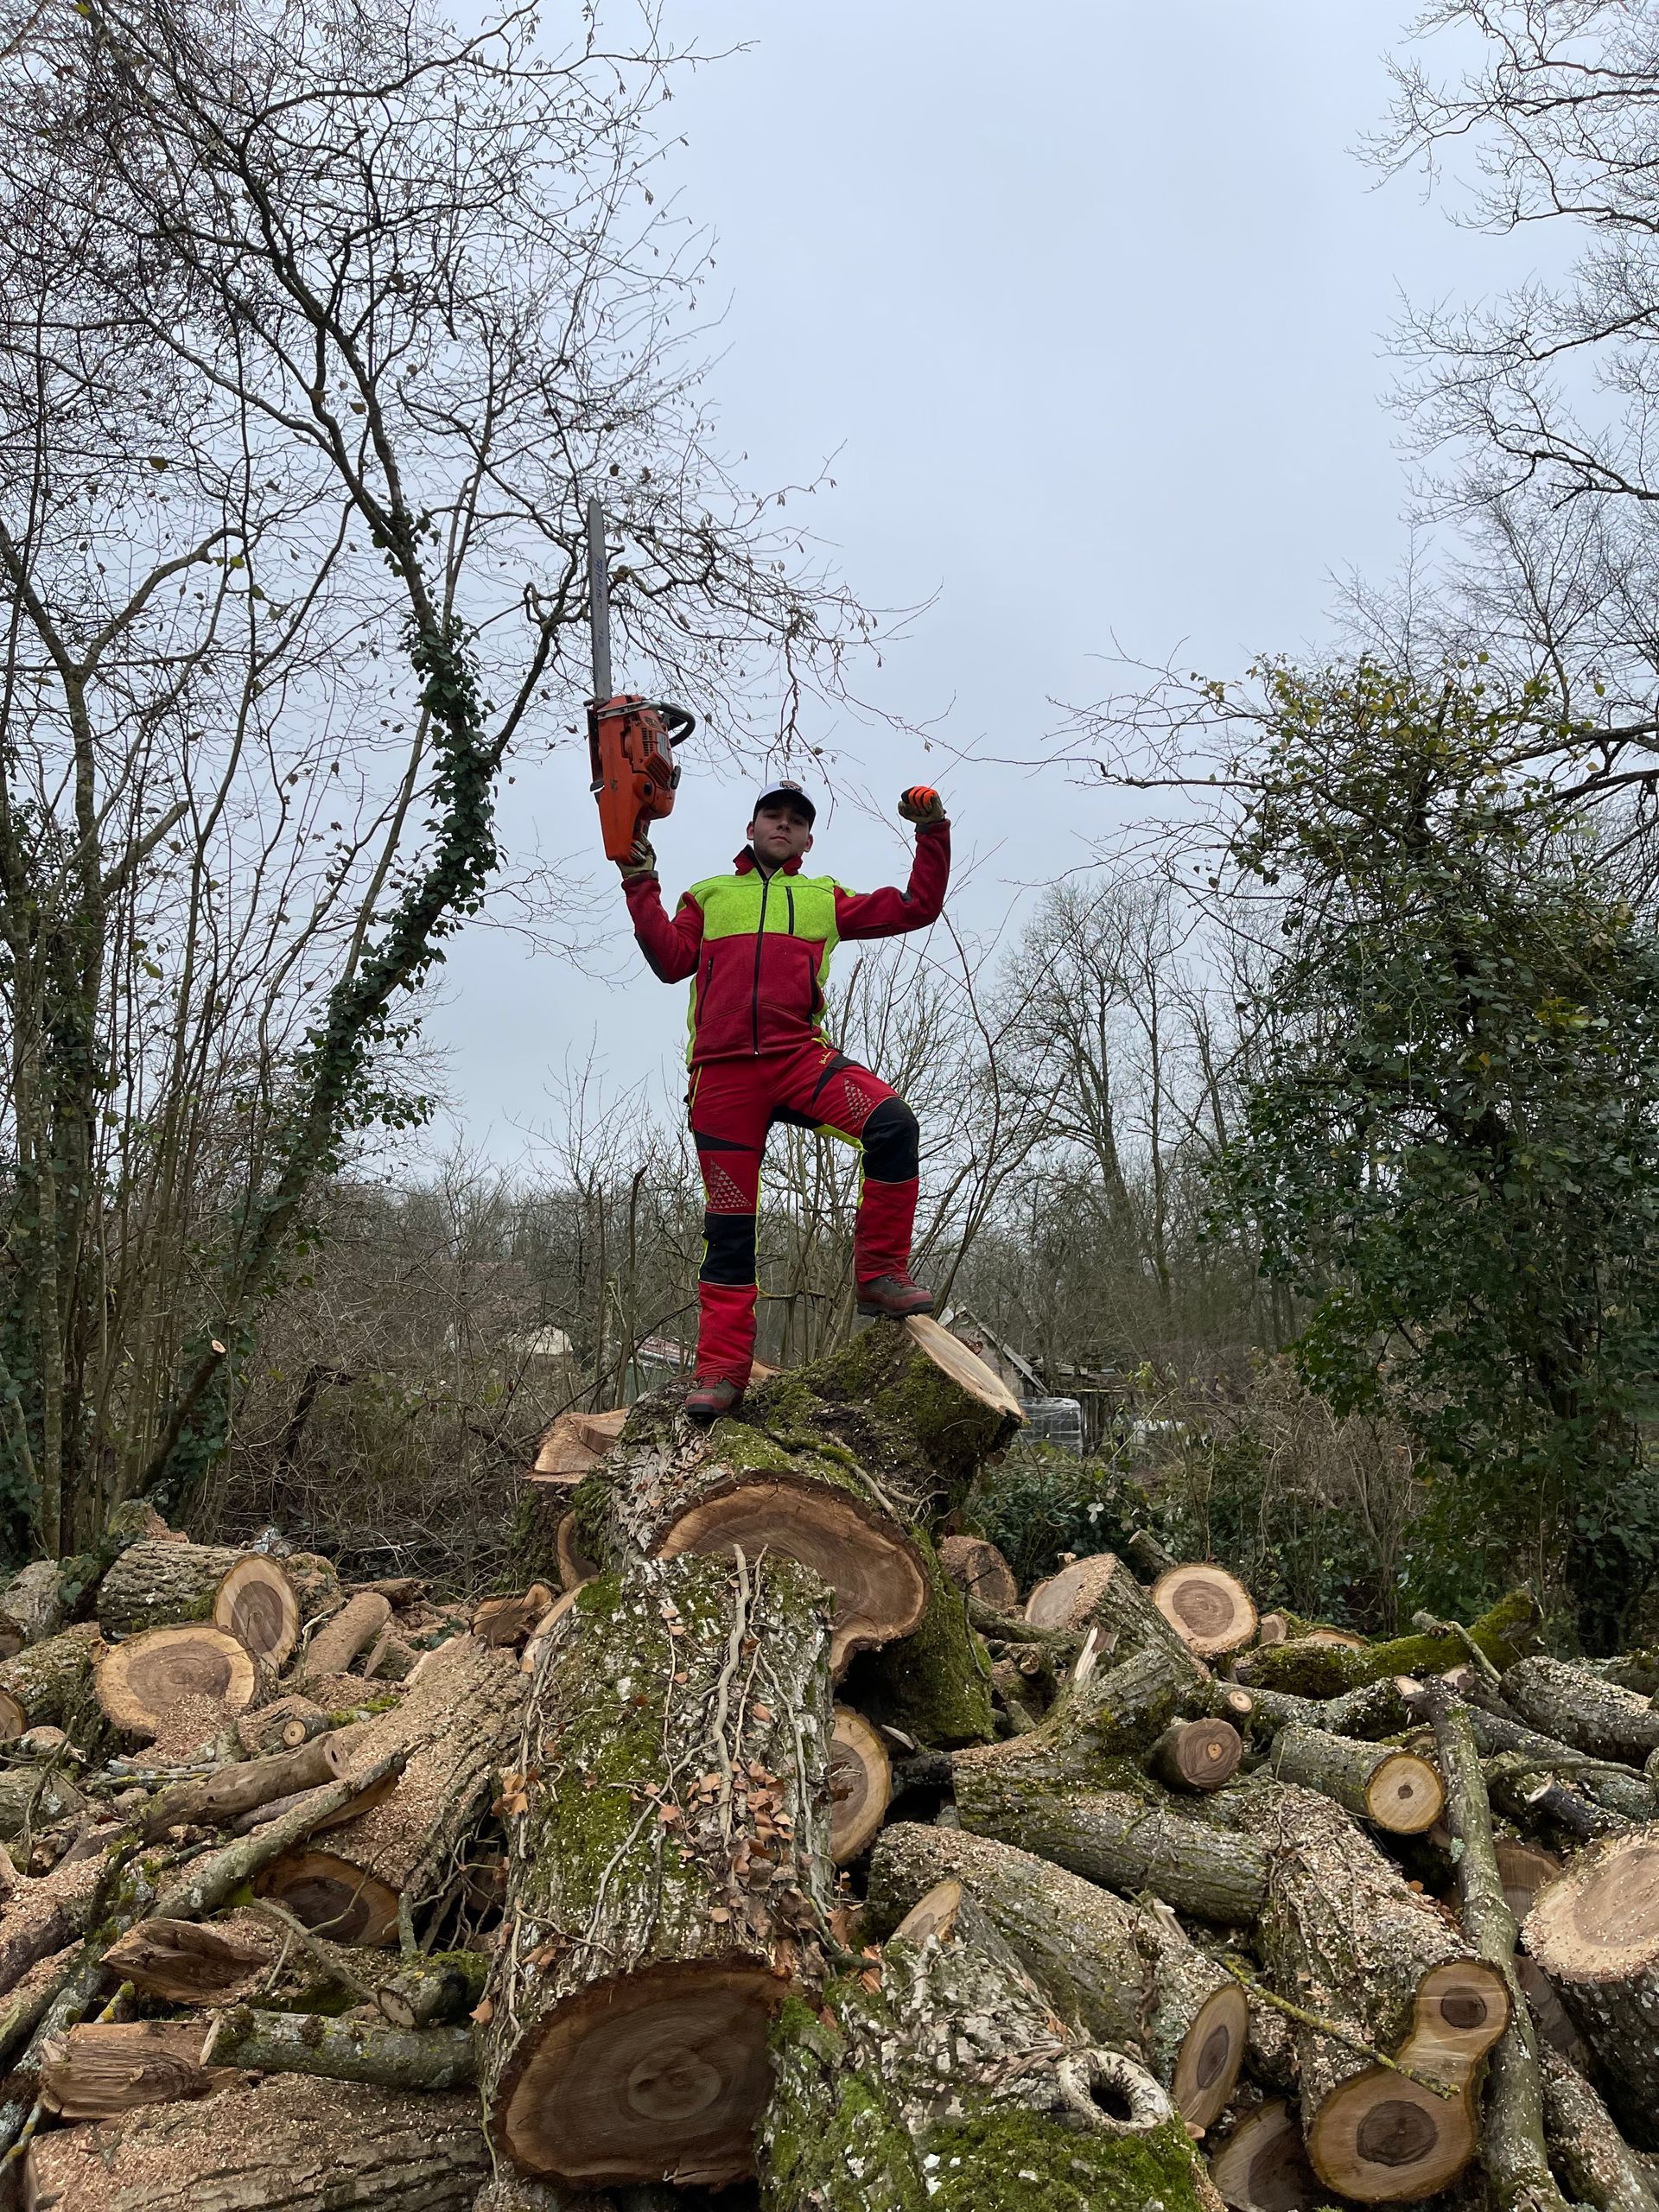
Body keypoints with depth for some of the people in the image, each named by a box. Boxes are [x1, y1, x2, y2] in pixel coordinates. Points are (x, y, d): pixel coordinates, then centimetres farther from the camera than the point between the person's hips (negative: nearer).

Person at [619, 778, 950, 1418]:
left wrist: (932, 834, 10)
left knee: (893, 1123, -27)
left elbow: (915, 909, 18)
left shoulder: (823, 898, 23)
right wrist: (641, 888, 5)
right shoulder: (709, 896, 24)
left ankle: (880, 1274, -16)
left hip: (799, 1059, 0)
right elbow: (672, 961, 10)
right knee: (729, 1222, -1)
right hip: (722, 1074, 0)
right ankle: (722, 1370, 3)